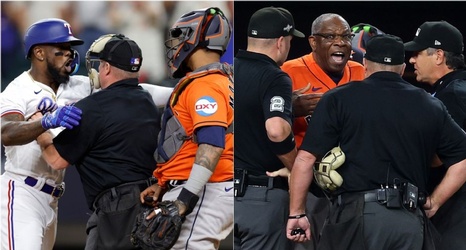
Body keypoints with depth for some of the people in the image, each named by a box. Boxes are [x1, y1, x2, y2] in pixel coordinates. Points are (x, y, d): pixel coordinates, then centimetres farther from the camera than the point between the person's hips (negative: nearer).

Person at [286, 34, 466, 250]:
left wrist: (296, 213, 7)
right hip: (411, 220, 3)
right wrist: (433, 203, 18)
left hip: (357, 215, -3)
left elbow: (306, 158, 0)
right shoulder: (430, 106, 15)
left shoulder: (339, 100, 5)